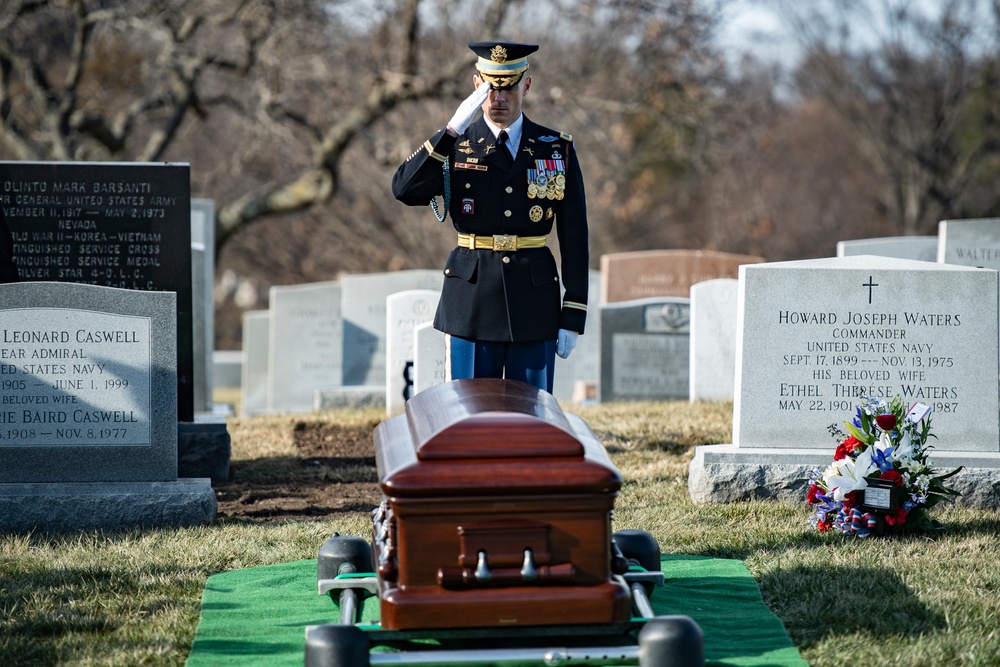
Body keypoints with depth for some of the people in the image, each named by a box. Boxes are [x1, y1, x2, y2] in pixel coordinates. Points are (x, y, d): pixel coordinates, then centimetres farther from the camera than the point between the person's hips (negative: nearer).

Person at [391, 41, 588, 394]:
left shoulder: (557, 149, 5)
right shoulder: (454, 147, 4)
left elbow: (574, 238, 5)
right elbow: (405, 189, -14)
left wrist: (572, 318, 0)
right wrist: (453, 129, -20)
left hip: (534, 308, 1)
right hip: (471, 308, 0)